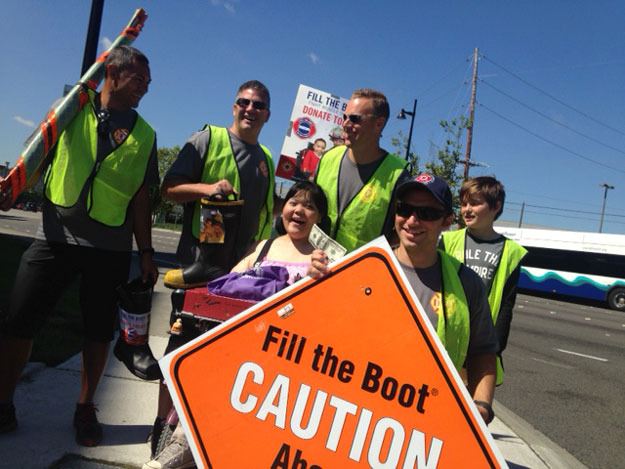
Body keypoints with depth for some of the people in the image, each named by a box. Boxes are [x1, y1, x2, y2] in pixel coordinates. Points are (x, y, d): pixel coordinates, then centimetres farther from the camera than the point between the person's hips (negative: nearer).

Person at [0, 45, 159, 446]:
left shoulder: (144, 134, 10)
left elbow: (141, 198, 8)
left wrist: (146, 251, 4)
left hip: (111, 247, 1)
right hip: (56, 237, 0)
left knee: (99, 331, 6)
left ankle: (85, 408, 23)